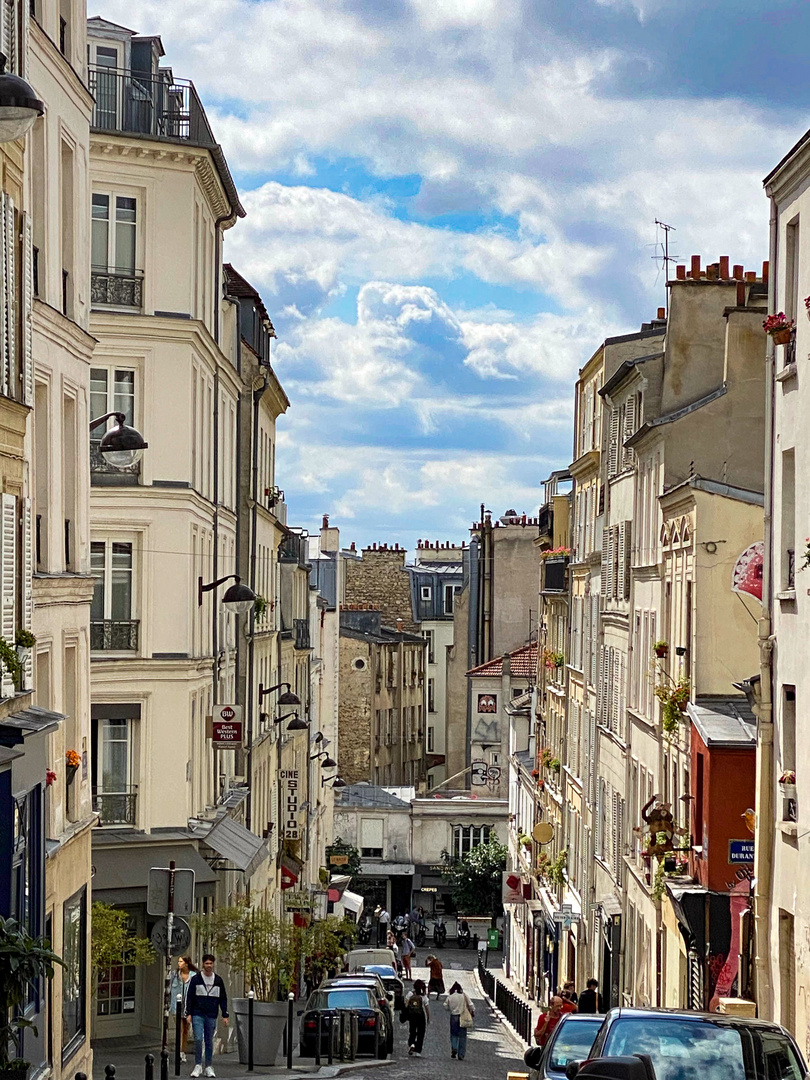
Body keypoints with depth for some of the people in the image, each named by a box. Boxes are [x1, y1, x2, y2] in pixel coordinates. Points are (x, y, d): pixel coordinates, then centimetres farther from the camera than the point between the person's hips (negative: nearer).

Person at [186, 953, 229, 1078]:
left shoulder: (218, 980, 7)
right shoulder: (196, 979, 1)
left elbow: (223, 999, 11)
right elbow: (189, 996, 2)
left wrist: (225, 1015, 6)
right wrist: (189, 1013, -6)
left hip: (211, 1016, 2)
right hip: (198, 1015, -2)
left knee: (209, 1041, 6)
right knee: (198, 1039, -11)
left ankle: (208, 1067, 13)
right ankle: (198, 1065, -2)